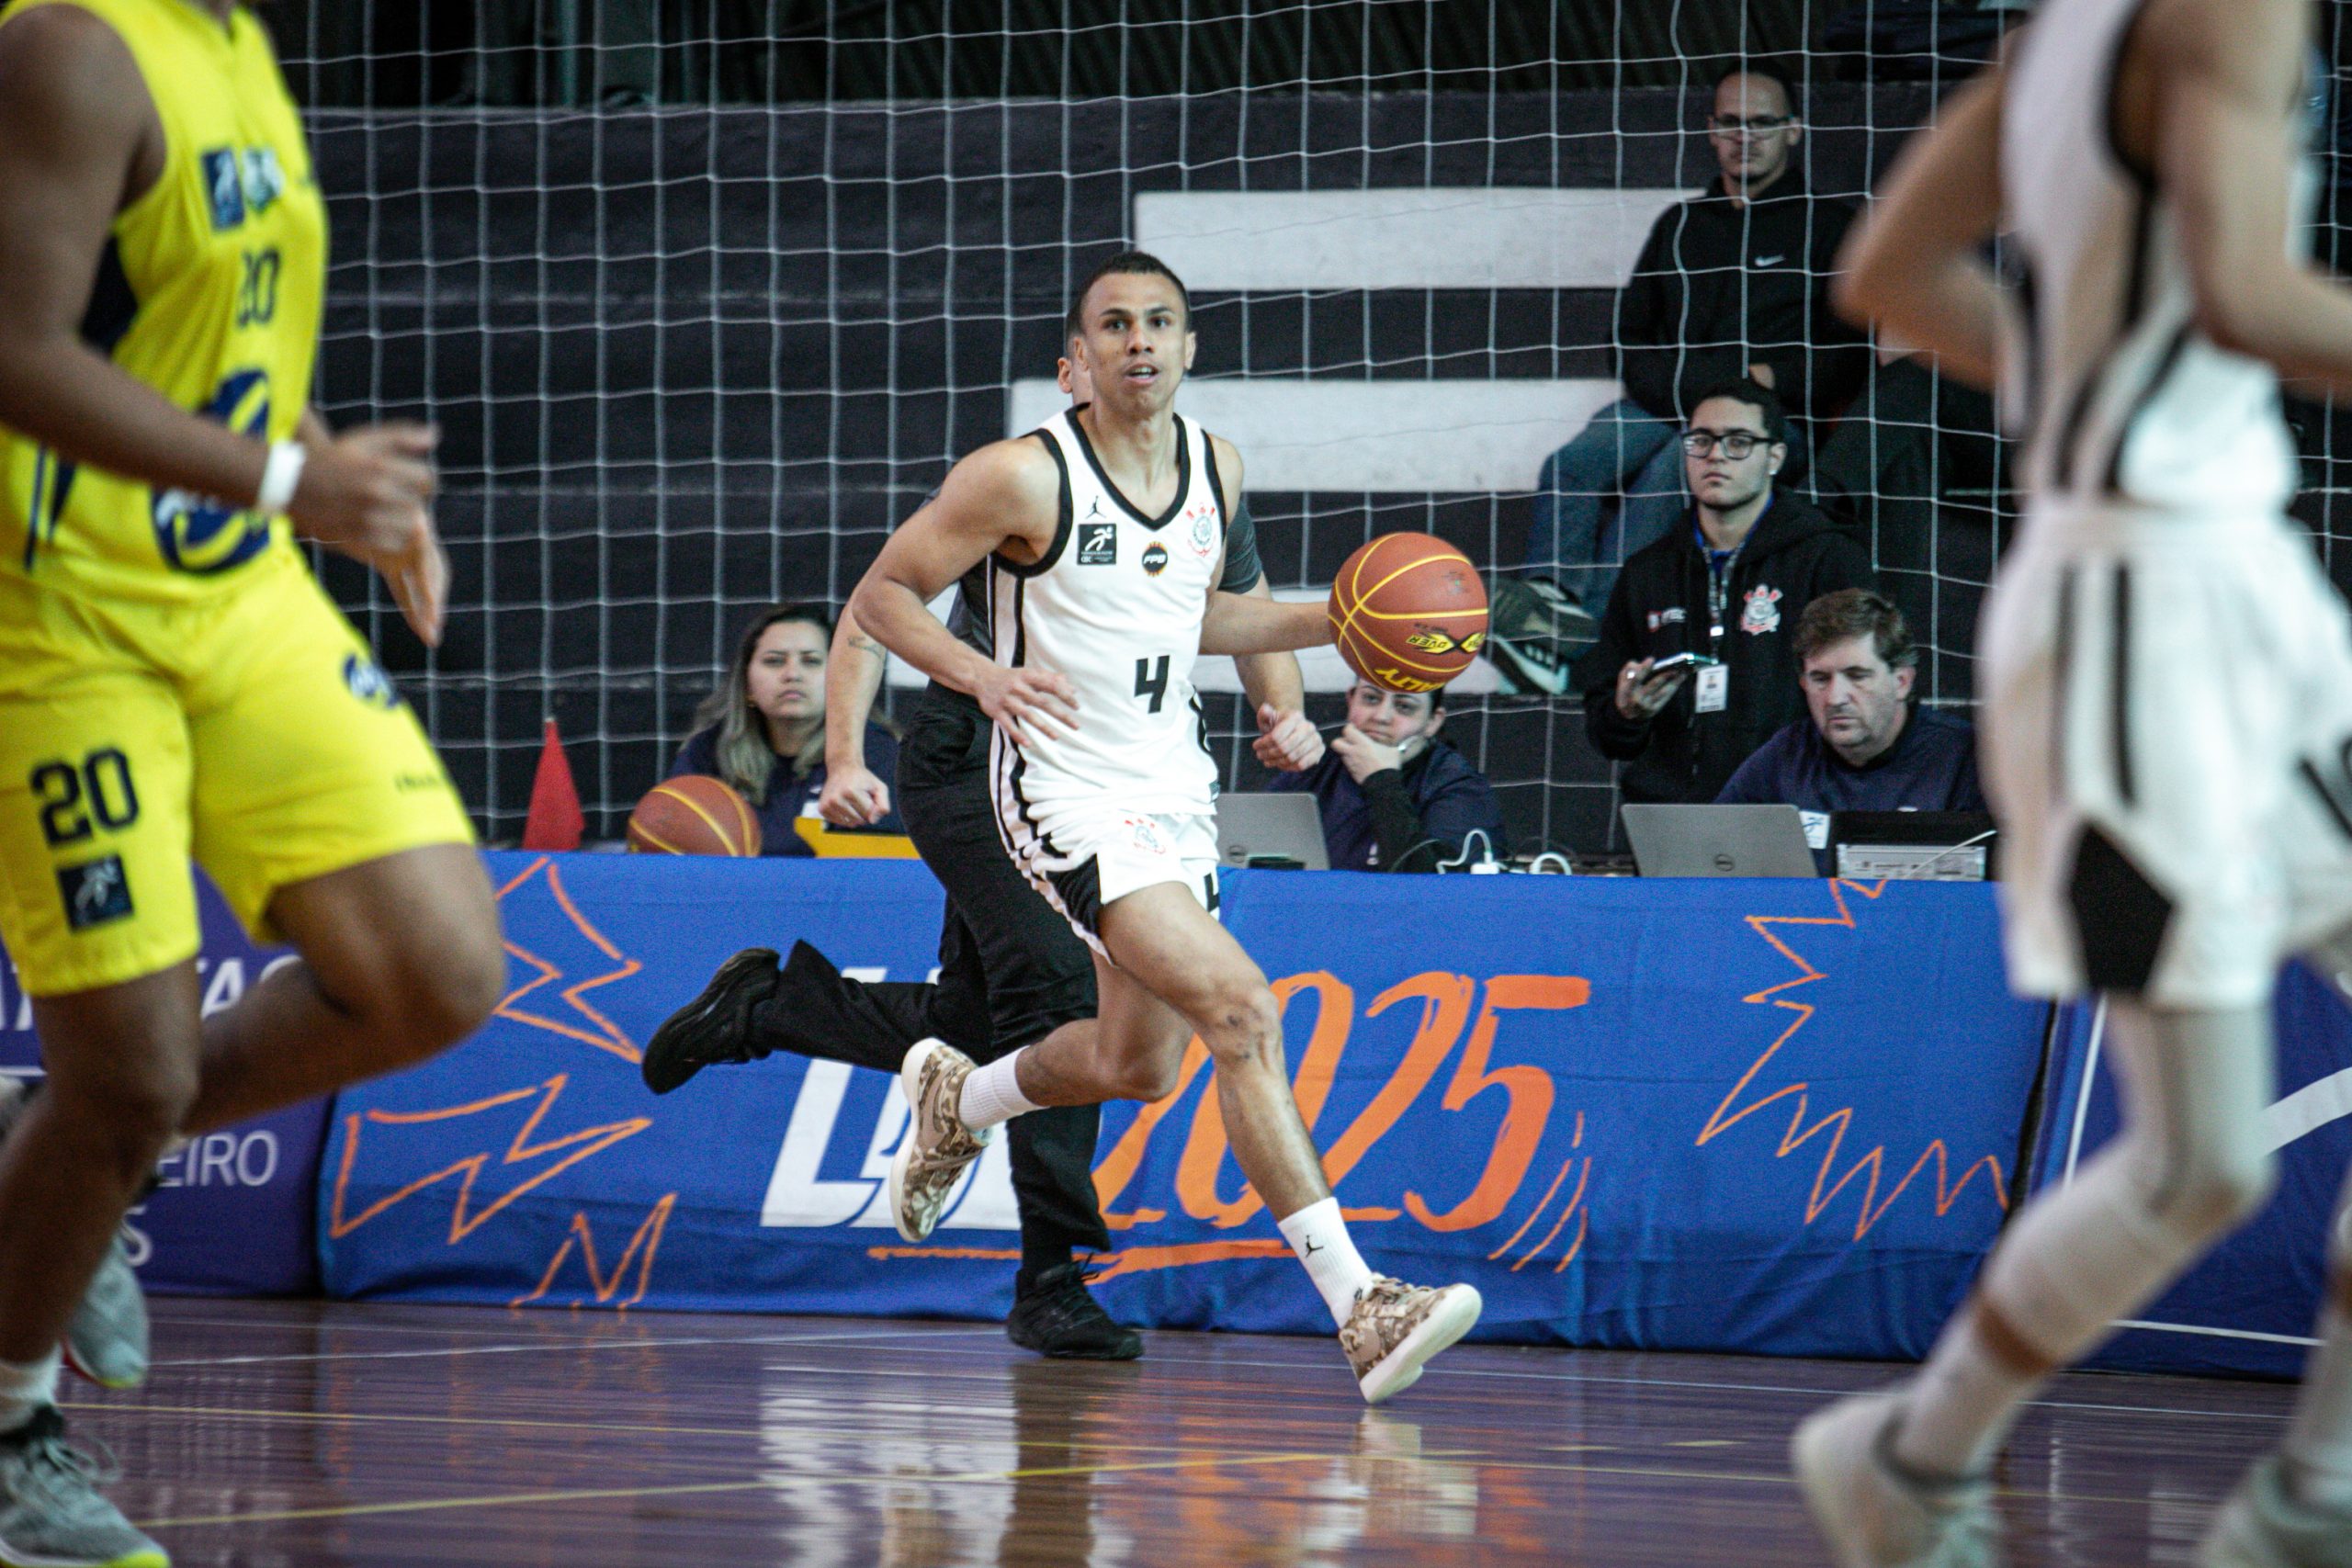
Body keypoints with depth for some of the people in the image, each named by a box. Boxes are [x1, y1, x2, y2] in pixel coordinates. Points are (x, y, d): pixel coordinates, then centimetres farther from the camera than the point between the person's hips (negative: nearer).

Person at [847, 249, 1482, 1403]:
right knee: (1242, 1007, -23)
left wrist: (1329, 624, 6)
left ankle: (958, 1097, 51)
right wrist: (982, 675, -25)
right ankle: (1359, 1308, -27)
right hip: (1069, 797, -8)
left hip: (1172, 789, 8)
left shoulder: (1212, 466, 5)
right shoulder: (1023, 477, -15)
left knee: (1136, 1065, 18)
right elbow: (881, 595, -8)